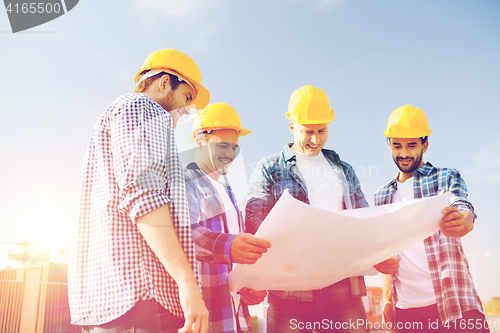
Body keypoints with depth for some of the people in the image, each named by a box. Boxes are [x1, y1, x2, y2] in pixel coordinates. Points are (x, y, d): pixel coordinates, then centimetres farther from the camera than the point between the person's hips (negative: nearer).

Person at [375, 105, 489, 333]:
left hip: (454, 303, -3)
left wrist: (462, 221, -39)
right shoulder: (382, 196, 11)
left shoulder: (446, 178, 3)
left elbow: (463, 209, -17)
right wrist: (387, 298, 7)